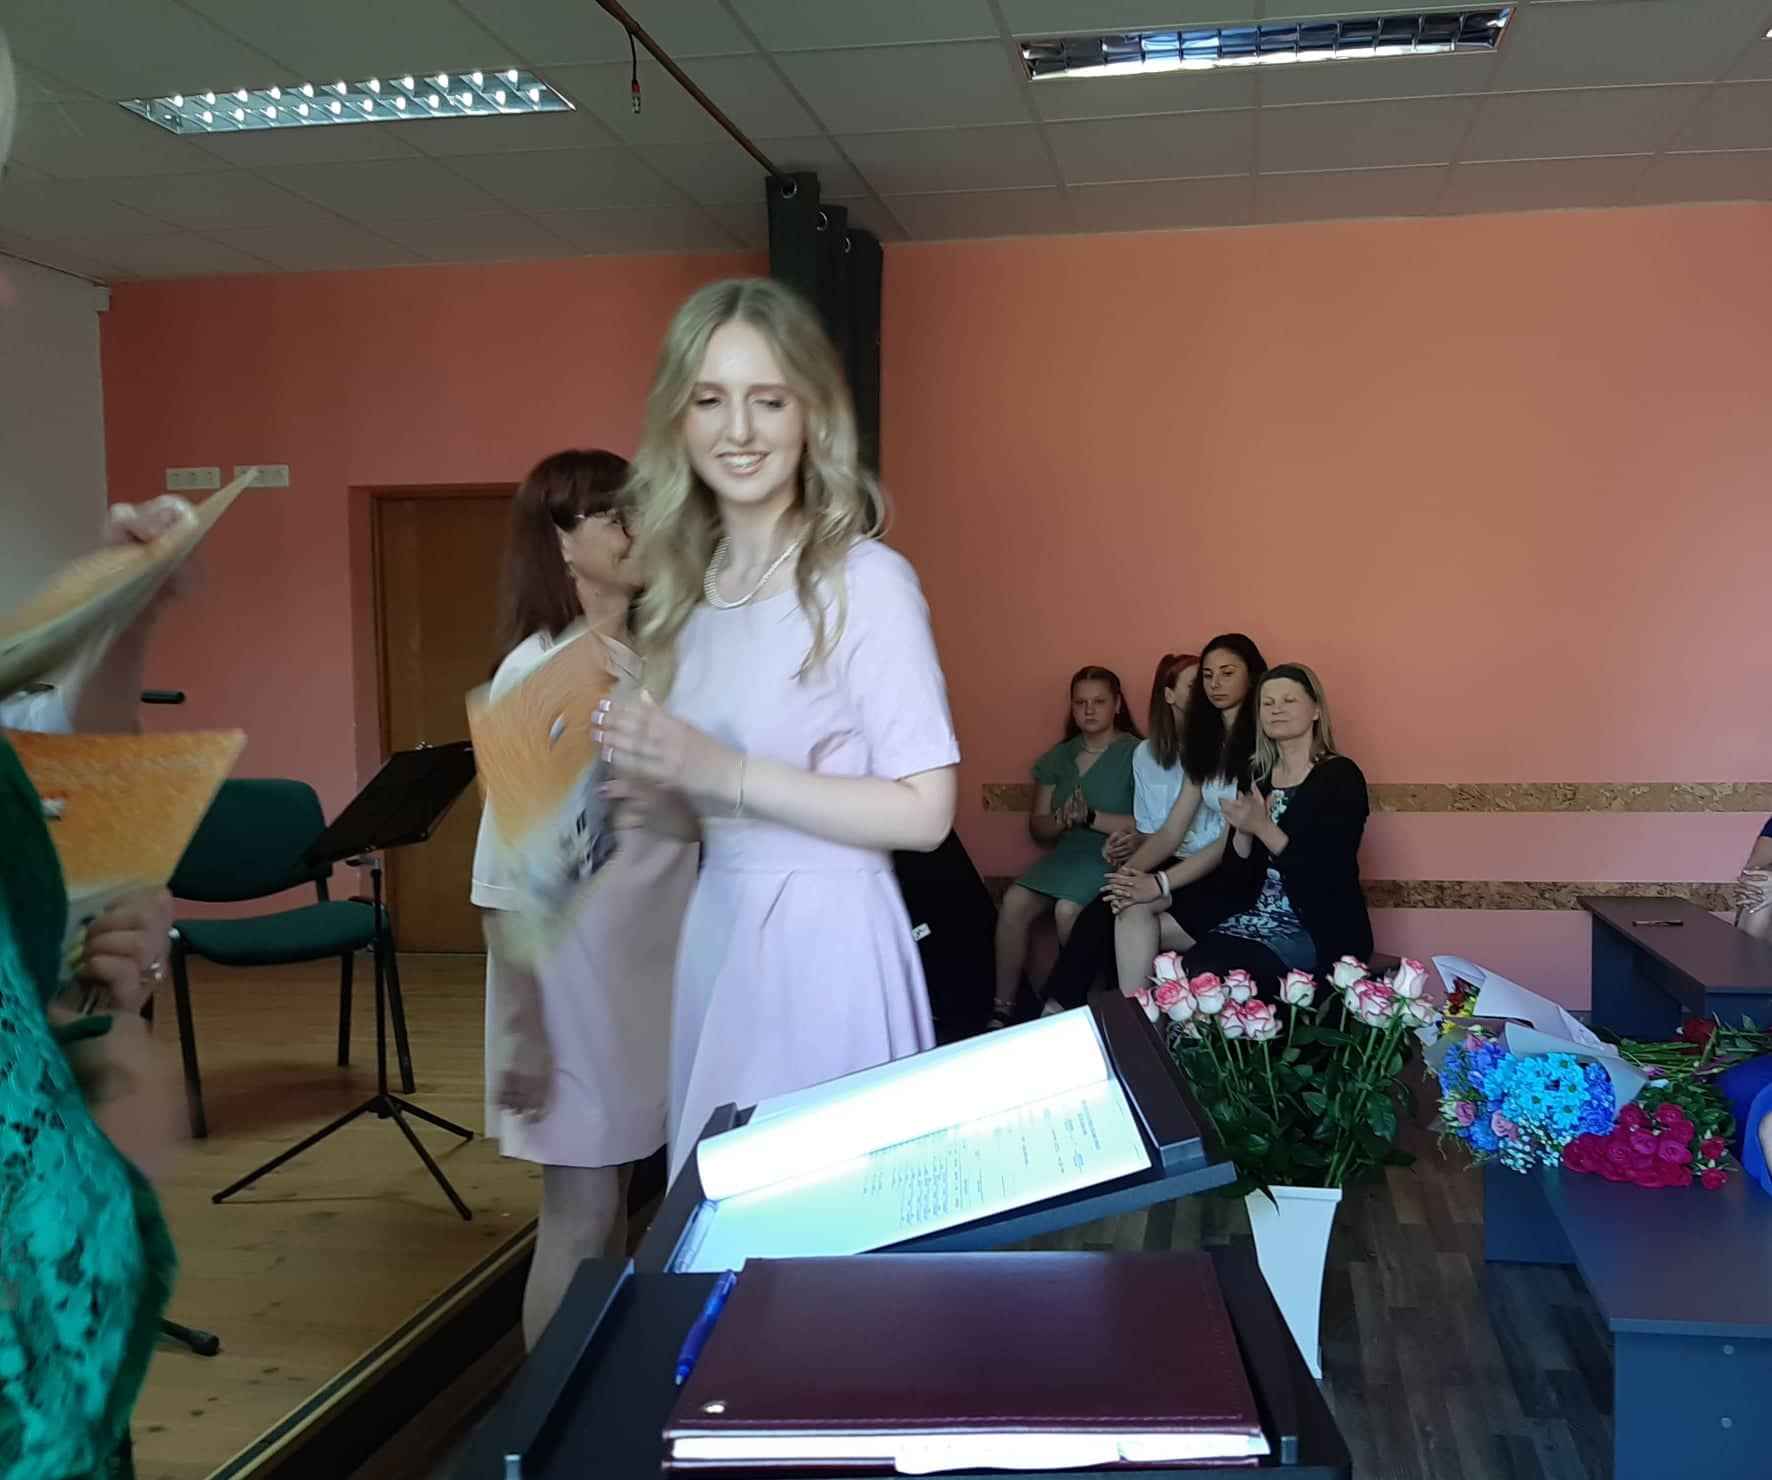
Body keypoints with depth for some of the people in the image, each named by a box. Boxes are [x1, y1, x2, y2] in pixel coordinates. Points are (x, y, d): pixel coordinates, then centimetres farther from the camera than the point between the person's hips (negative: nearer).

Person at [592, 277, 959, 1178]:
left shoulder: (864, 580, -12)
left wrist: (723, 773, -19)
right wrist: (639, 781, -5)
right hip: (713, 921, 6)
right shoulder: (688, 585, 7)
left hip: (824, 933, -6)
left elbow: (924, 813, -15)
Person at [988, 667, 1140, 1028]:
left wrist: (1090, 817, -22)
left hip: (1115, 856, -5)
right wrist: (1062, 819, -10)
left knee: (1068, 910, -31)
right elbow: (1037, 827, 13)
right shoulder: (1059, 757, 14)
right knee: (1014, 903, -21)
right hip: (1067, 854, 5)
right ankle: (1002, 1008, -12)